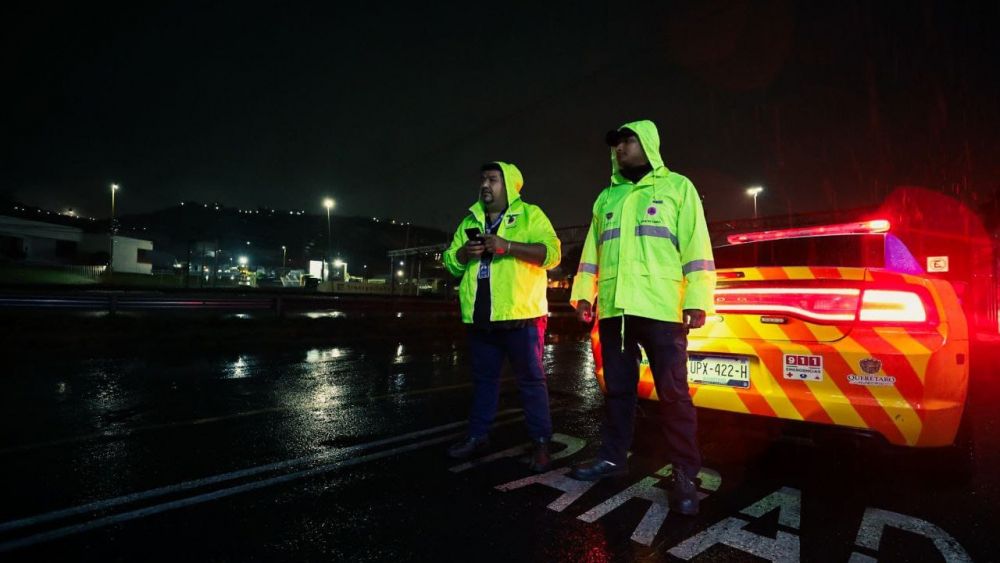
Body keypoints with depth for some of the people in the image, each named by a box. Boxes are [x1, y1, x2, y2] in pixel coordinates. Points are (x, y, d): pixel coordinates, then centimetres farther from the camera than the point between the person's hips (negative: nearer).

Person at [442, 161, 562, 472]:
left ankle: (540, 441, 14)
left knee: (531, 379, 3)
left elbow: (552, 253, -12)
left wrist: (508, 246, -21)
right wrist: (463, 252, -7)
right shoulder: (470, 220, 17)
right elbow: (450, 262, 16)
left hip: (521, 315, -5)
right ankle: (478, 435, 29)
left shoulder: (530, 215, 1)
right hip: (480, 317, 5)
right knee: (483, 378, 16)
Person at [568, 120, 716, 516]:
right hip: (613, 309, 5)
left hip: (660, 309, -4)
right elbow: (592, 252, 18)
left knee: (673, 394, -1)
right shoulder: (606, 198, 21)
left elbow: (696, 246, -1)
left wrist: (696, 300, -11)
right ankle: (613, 456, 24)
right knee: (617, 389, 12)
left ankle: (684, 474, 9)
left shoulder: (677, 187, 7)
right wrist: (583, 294, 8)